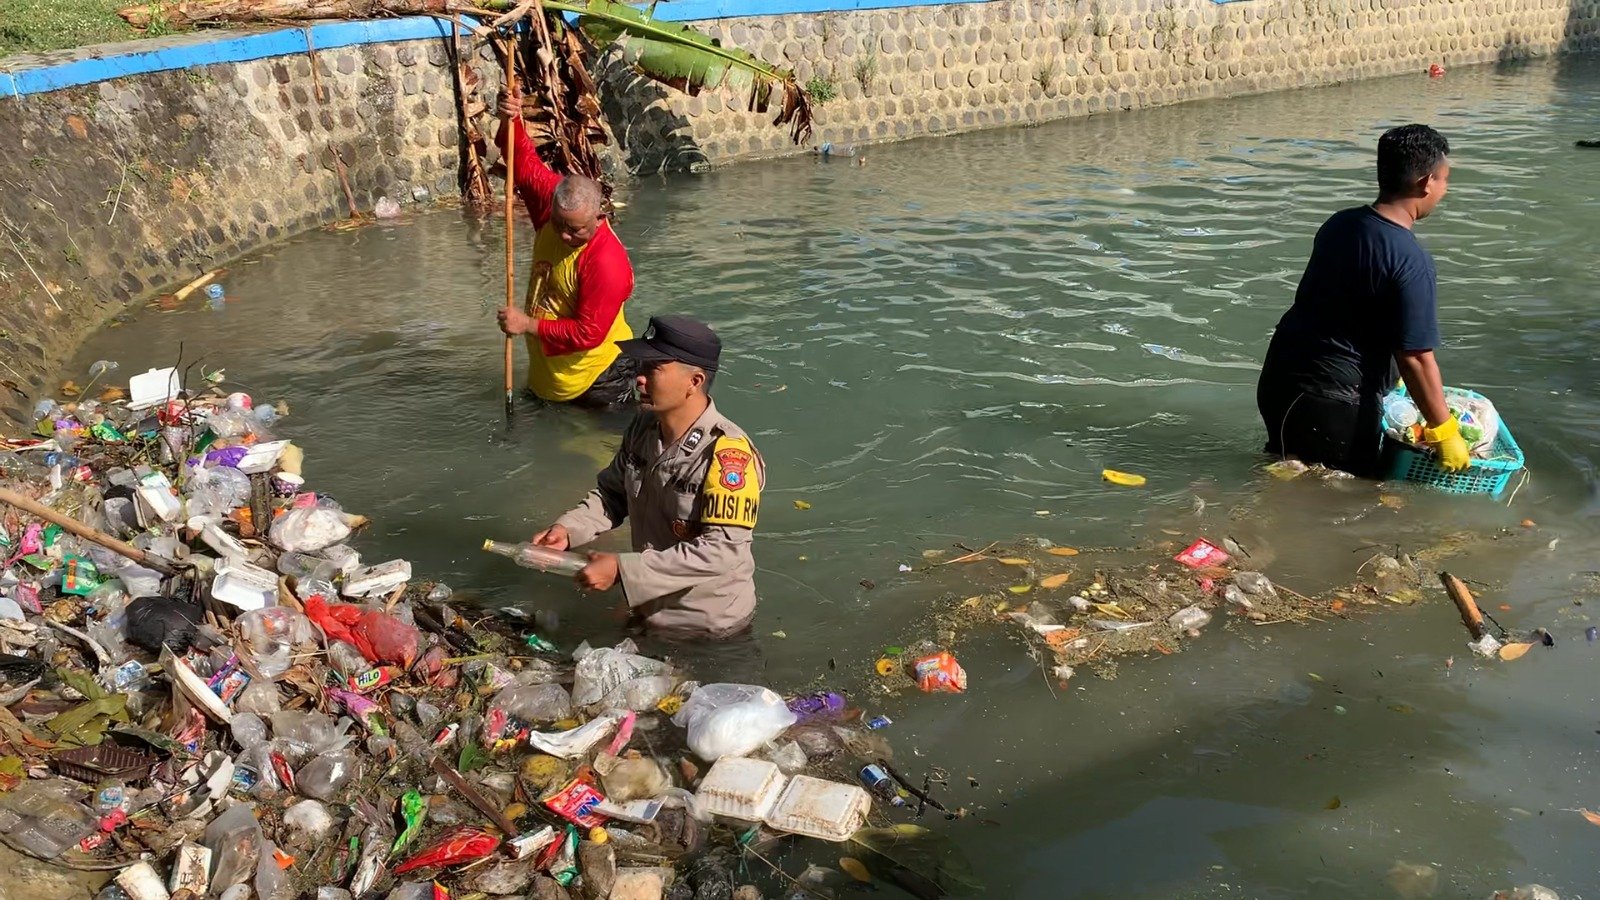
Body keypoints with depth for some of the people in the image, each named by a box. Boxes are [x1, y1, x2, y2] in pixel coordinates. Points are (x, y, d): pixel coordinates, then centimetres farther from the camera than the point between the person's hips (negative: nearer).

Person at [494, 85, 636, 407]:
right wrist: (511, 121, -15)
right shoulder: (555, 205, -7)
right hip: (547, 368, 8)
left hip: (597, 378, -8)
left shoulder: (607, 263, -30)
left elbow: (588, 334, -29)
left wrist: (529, 325, -25)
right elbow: (526, 165, 3)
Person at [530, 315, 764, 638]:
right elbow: (612, 493, 8)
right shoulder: (643, 429, -7)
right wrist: (567, 529, -12)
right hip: (648, 613, 7)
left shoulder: (726, 453, -29)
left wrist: (622, 569, -33)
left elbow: (721, 551, -33)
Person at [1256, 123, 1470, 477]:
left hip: (1277, 381, 8)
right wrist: (1444, 433, -7)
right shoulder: (1411, 263, -20)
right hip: (1330, 404, -8)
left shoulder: (1339, 224, 4)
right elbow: (1415, 358, -19)